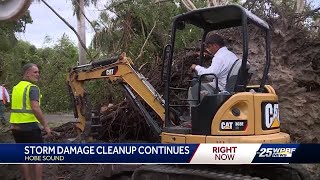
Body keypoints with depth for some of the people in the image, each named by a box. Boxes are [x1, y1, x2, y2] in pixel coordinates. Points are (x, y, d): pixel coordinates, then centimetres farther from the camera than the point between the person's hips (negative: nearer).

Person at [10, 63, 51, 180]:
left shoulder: (16, 88, 14)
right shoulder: (33, 88, -13)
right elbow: (35, 109, -23)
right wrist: (45, 126, -17)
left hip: (16, 127, 8)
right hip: (30, 127, -8)